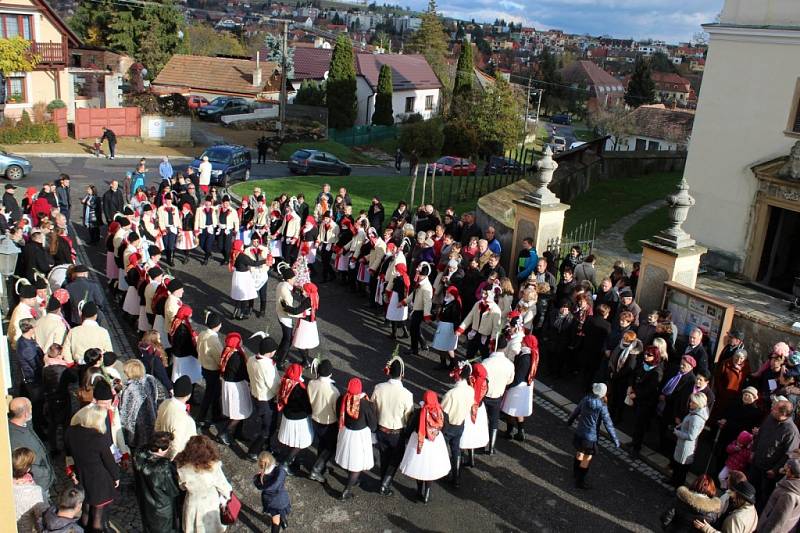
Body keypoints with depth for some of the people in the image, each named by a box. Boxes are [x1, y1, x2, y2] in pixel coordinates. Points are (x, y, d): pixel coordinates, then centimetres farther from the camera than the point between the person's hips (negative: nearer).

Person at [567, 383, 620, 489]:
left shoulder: (585, 400, -5)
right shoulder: (602, 407, -21)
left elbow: (576, 411, 10)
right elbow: (608, 424, -17)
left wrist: (569, 421, 29)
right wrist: (615, 440, -9)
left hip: (579, 433, 6)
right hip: (591, 437, -6)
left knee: (580, 452, 27)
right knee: (587, 459, 10)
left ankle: (575, 472, 47)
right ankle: (579, 481, 19)